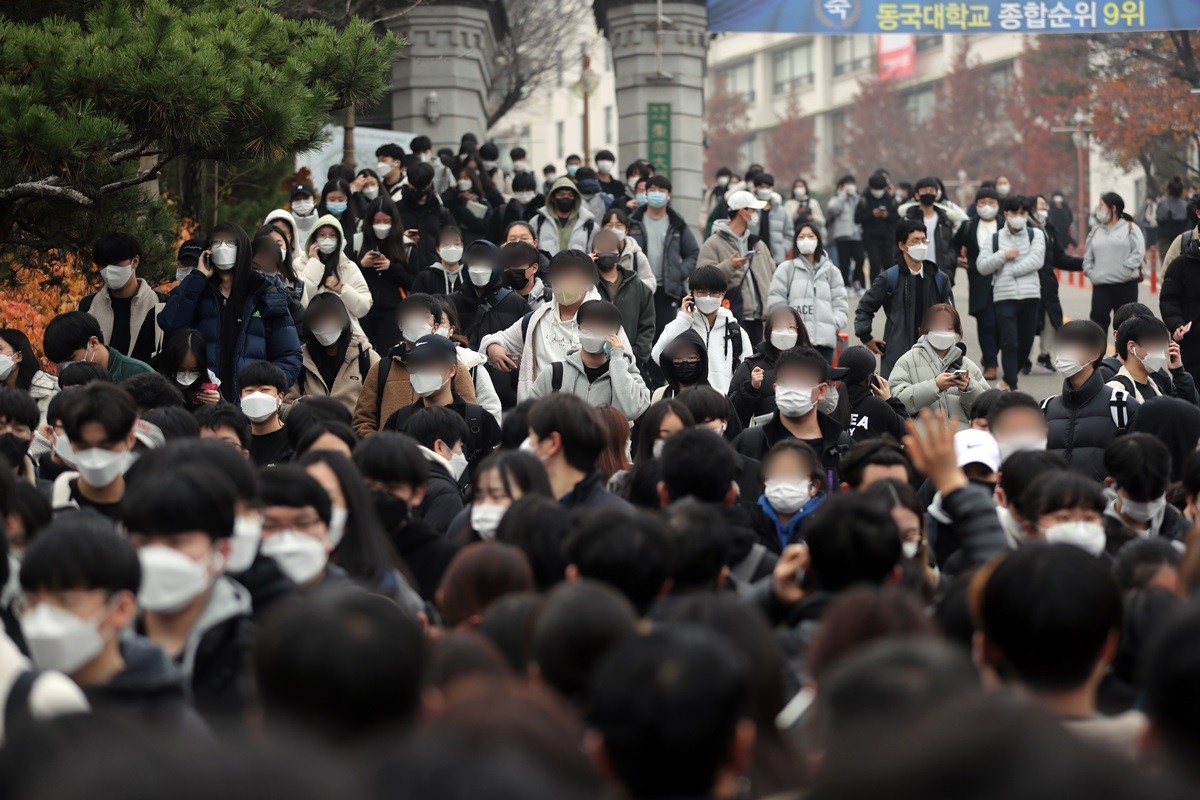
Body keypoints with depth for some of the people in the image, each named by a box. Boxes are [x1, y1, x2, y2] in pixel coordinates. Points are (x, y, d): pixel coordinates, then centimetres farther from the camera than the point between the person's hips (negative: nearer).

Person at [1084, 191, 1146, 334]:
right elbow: (1088, 256, 17)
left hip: (1126, 285, -3)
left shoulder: (1130, 228, 0)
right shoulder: (1095, 232, 15)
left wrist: (1125, 269, -15)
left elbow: (1138, 252, -8)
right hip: (1101, 285, 3)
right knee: (1098, 319, -8)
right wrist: (1090, 272, 1)